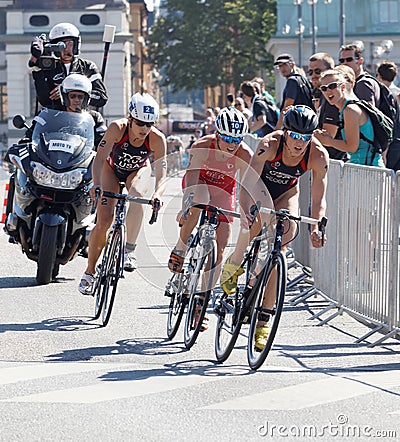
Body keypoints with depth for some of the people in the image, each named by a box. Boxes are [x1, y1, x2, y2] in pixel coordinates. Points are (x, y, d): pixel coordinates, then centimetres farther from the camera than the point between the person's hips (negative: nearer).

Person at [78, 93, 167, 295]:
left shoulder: (157, 139, -32)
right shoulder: (117, 128, -34)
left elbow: (161, 175, -36)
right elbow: (100, 158, -38)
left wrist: (157, 195, -57)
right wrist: (96, 184, -56)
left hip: (138, 171, 1)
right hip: (113, 168, -1)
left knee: (137, 195, -35)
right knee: (103, 221, -12)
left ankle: (129, 250, -25)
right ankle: (90, 272, 4)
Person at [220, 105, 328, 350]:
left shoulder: (319, 155, -28)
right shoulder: (270, 144, -34)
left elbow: (319, 198, -24)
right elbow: (248, 182, -38)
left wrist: (317, 228, -41)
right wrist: (246, 212, -55)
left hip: (287, 192, 2)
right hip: (261, 185, -2)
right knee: (259, 218, -37)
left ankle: (263, 321, -5)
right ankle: (234, 264, -11)